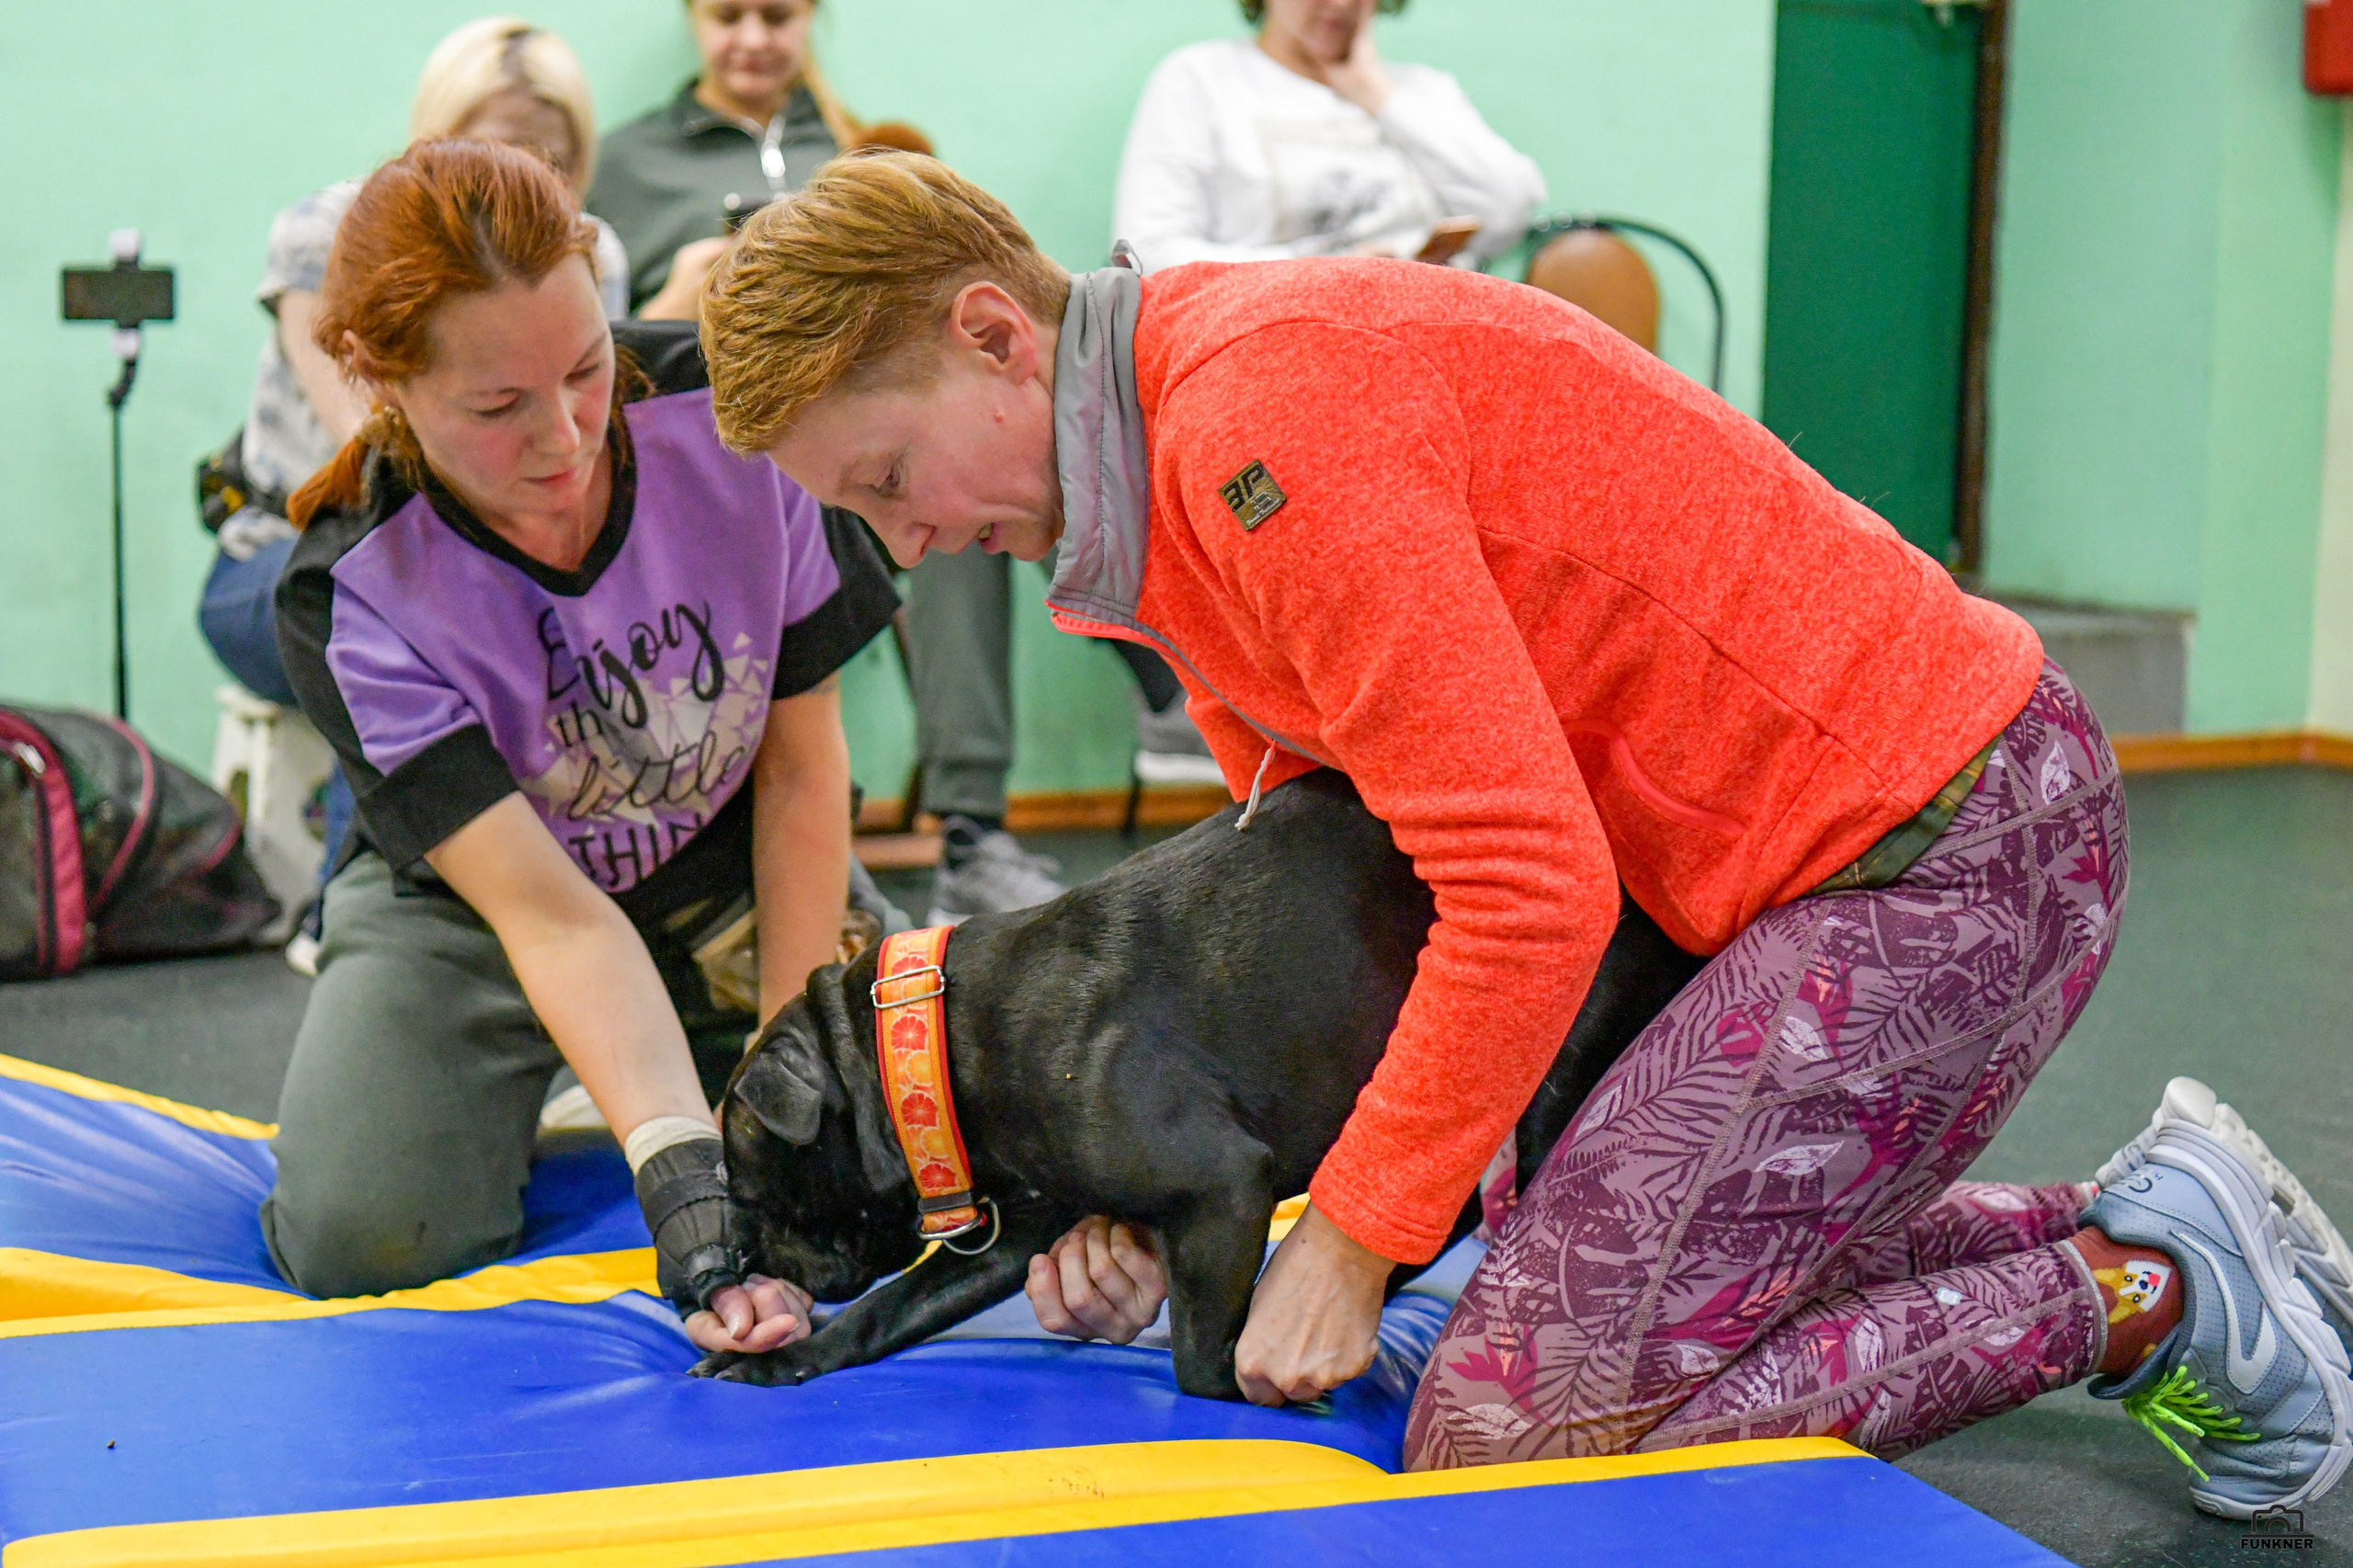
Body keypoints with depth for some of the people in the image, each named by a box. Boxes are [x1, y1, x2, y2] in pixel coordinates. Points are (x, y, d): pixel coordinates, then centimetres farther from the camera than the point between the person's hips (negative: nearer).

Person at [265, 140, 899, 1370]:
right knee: (359, 1236, -23)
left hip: (732, 875, 2)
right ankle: (504, 1089, 11)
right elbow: (549, 915, -34)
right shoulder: (348, 604, -28)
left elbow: (803, 759, -12)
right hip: (468, 894, -2)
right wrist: (689, 1182, -47)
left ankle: (717, 1064, 17)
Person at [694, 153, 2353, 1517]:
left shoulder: (1263, 419, -22)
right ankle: (2132, 1234, 27)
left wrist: (1351, 1238, -13)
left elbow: (1532, 889, -24)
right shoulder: (1171, 473, 10)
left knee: (1504, 1439, -12)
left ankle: (2145, 1294, 0)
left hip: (1945, 845, -10)